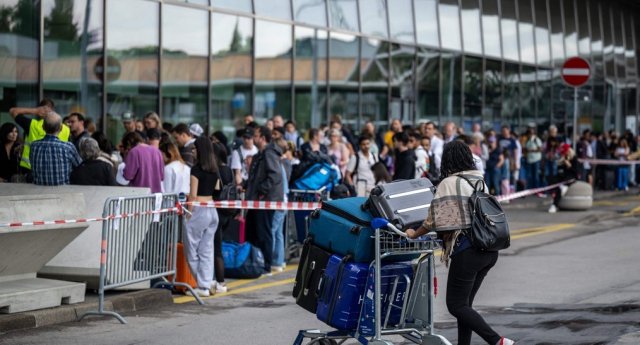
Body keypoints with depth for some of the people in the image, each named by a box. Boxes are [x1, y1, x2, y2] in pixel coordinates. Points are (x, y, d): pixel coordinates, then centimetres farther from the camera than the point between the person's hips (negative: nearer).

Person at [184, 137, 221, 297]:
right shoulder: (215, 170, 9)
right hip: (212, 211, 7)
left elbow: (193, 195, -14)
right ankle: (205, 284, 5)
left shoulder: (196, 169, -12)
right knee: (206, 251, 8)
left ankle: (204, 284, 6)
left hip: (199, 211, -7)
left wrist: (188, 214, -8)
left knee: (192, 251, 3)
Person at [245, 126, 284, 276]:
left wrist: (262, 191, -22)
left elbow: (275, 175, -26)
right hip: (257, 201, 11)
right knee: (251, 234, 13)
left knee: (263, 235, -5)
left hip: (265, 201, -11)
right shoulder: (260, 155, 18)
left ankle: (266, 268, 1)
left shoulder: (269, 154, -15)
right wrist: (246, 185, 13)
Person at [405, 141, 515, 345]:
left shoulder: (449, 184, -8)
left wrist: (414, 234, 11)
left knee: (456, 305, -2)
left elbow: (435, 219, -7)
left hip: (467, 251, -8)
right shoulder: (480, 181, 14)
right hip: (489, 251, 8)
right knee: (465, 303, 15)